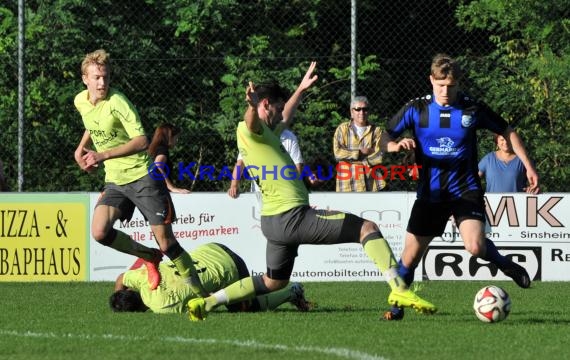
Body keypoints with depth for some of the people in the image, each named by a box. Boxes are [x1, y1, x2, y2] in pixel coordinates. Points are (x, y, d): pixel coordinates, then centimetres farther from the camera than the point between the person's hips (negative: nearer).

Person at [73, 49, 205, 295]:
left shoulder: (116, 102, -19)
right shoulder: (81, 101, 4)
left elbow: (141, 141, -29)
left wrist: (103, 155, -33)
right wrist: (81, 148, 14)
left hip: (142, 175, -6)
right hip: (115, 180, 6)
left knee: (166, 243, -8)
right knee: (100, 232, -15)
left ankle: (200, 293, 6)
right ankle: (149, 257, 10)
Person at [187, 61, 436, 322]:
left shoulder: (267, 132, 20)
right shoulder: (249, 129, -9)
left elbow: (285, 119, 41)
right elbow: (252, 121, -35)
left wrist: (300, 90, 53)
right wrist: (252, 106, -57)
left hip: (274, 220, 10)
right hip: (293, 216, -10)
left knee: (273, 282, 22)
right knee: (367, 228, -5)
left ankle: (206, 303, 17)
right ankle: (399, 289, -15)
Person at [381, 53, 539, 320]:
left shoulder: (472, 110, -5)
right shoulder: (416, 109, -3)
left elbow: (507, 132, 8)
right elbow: (385, 139, 2)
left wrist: (528, 166, 4)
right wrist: (398, 145, -21)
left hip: (466, 190, -2)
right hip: (431, 193, 2)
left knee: (476, 246, -24)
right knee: (410, 255, 1)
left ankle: (506, 265, 7)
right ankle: (396, 305, 22)